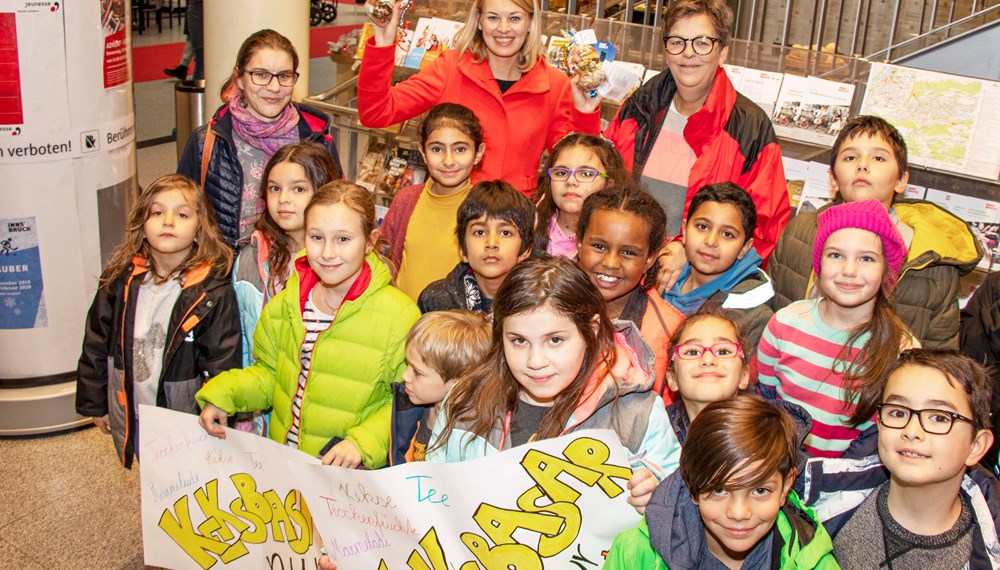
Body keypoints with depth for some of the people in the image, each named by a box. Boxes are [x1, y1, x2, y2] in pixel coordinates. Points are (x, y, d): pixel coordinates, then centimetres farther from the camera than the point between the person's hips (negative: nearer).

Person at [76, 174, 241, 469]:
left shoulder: (213, 292, -15)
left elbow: (223, 364, -11)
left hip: (187, 423, -4)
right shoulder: (120, 281, -3)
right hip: (131, 420, 4)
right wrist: (94, 403, 10)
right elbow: (96, 343, 7)